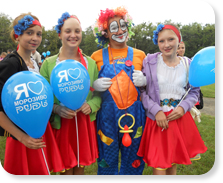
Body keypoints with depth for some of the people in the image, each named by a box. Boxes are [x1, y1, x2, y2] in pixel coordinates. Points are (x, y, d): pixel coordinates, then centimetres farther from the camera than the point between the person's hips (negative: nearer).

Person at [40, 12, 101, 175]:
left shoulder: (90, 63, 4)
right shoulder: (49, 63, -3)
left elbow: (99, 93, 7)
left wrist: (91, 105, -13)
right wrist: (57, 109, -19)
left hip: (86, 122, 2)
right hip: (61, 123, -2)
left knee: (81, 167, 15)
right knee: (66, 168, 10)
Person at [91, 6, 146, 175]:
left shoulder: (139, 55, 8)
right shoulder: (97, 57, 5)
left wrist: (144, 81, -5)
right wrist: (94, 85, -9)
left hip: (134, 113, 1)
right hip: (107, 114, -1)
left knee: (133, 161, 12)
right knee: (108, 160, 11)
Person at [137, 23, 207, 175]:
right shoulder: (150, 61, -5)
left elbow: (194, 91, 9)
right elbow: (142, 90, -6)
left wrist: (183, 107, -9)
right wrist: (156, 111, -16)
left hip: (180, 118, 3)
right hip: (157, 119, -2)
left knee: (174, 163, 17)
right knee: (159, 166, 2)